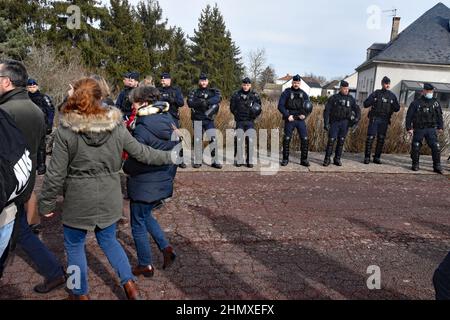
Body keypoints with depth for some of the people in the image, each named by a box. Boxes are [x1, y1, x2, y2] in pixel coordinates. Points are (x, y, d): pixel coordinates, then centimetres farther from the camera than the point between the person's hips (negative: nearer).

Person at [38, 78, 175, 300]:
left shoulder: (66, 130, -13)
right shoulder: (116, 126, -6)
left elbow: (56, 173, -12)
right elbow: (141, 152, 2)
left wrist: (46, 204, 0)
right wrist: (169, 156, 17)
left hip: (79, 201, -3)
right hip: (109, 199, 4)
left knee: (74, 245, 18)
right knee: (108, 239, 24)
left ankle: (81, 294, 33)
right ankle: (130, 285, 25)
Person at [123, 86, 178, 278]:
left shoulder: (142, 128, -22)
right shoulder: (169, 120, 1)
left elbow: (134, 164, -21)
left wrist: (125, 167, 1)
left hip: (144, 186, -8)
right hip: (164, 182, 8)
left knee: (138, 225, 12)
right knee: (146, 216, 29)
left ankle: (145, 265, 26)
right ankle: (166, 247, 20)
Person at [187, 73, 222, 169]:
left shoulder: (213, 91, 7)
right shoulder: (194, 92, 8)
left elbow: (218, 98, -16)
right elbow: (189, 103, -10)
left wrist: (207, 102, -30)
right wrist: (200, 103, -27)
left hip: (209, 120, 0)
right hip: (197, 120, 1)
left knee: (213, 139, -8)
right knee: (197, 141, 5)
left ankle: (215, 161, -1)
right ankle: (197, 161, 15)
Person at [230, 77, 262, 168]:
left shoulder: (255, 95, 4)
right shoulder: (236, 95, 2)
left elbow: (259, 108, 10)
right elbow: (232, 107, 8)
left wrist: (255, 115, -6)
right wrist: (237, 114, -2)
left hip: (250, 121, 0)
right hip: (239, 121, 0)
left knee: (250, 140, -2)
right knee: (238, 140, -3)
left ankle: (250, 161, 6)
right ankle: (238, 160, 6)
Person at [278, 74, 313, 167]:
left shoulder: (303, 94, 11)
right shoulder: (286, 92, 1)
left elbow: (310, 107, 13)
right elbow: (280, 105, -5)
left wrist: (305, 115, -5)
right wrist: (288, 115, -14)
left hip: (301, 120, 3)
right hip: (290, 120, -2)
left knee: (305, 139, -2)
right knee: (287, 139, 1)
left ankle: (304, 160, 7)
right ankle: (285, 159, 12)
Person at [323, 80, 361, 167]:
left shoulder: (351, 99, 10)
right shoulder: (333, 98, 1)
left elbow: (357, 109, 13)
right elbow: (327, 111, -2)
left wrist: (357, 118, -7)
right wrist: (326, 123, -10)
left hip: (345, 123, 3)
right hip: (334, 122, -3)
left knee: (341, 142, 6)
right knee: (331, 141, -7)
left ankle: (337, 159, 16)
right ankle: (327, 159, 2)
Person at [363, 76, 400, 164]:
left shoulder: (392, 96, 11)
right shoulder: (376, 93, 5)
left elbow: (397, 109, 11)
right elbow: (365, 104, 0)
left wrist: (393, 104, -10)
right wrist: (372, 100, -19)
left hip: (385, 120, 3)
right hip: (374, 118, -3)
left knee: (381, 139, 3)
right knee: (370, 138, -7)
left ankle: (377, 157, 11)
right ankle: (367, 157, -2)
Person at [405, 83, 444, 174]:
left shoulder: (435, 102, 10)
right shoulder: (416, 103, 0)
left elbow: (439, 116, 15)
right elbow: (409, 116, -1)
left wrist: (440, 127, 9)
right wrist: (409, 128, -6)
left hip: (431, 129, 2)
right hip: (419, 129, -2)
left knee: (436, 147, -4)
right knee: (416, 147, 2)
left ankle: (437, 166, 4)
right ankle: (415, 165, 17)